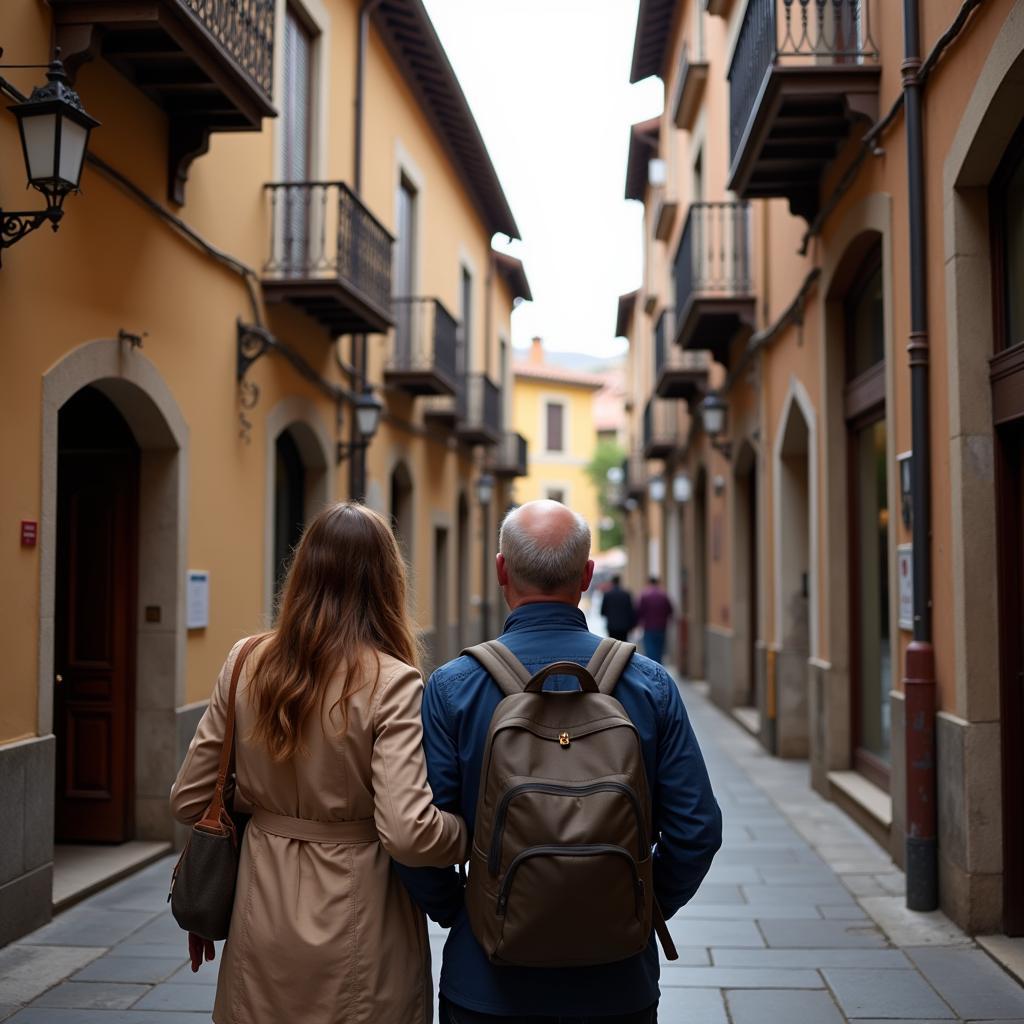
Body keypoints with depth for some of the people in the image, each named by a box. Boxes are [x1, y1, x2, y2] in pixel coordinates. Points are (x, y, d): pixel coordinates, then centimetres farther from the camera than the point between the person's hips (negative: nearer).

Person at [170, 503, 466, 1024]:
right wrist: (470, 830, -6)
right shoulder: (392, 683, -17)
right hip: (354, 933, -4)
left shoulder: (246, 664, -4)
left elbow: (189, 799, 2)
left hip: (262, 919, 4)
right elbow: (408, 834, -24)